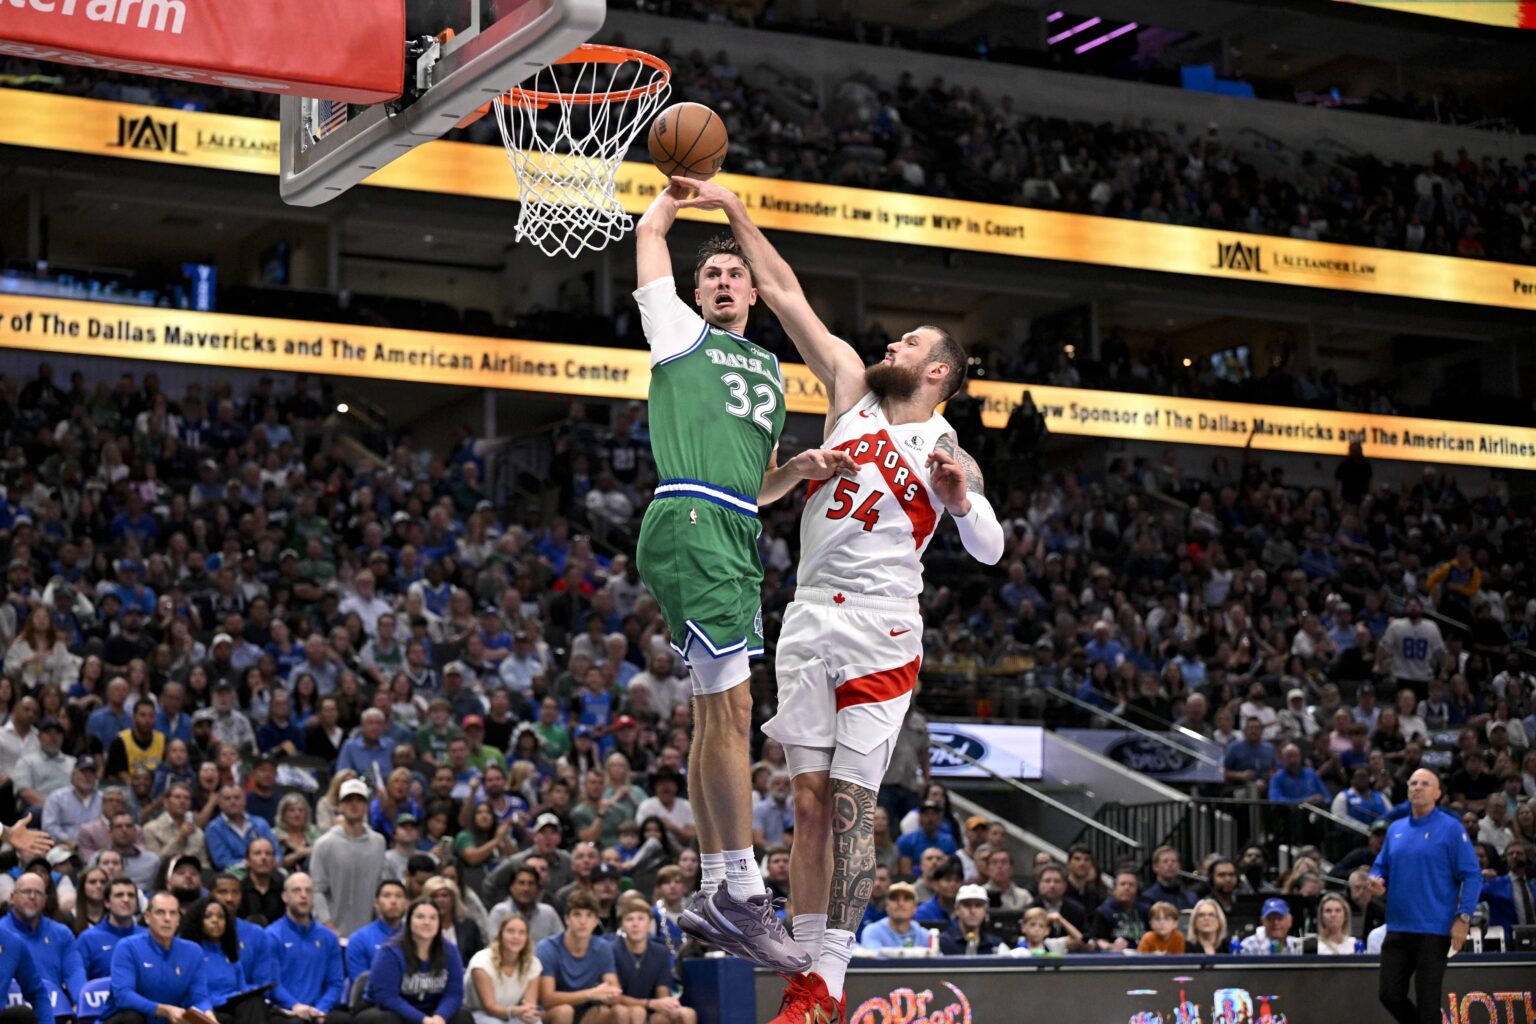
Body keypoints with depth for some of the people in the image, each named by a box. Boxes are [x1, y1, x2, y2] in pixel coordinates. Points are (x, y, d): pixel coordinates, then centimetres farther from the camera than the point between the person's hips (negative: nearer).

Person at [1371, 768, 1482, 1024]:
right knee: (1390, 994, 4)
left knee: (1428, 1000, -2)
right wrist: (1376, 881, -3)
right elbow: (1381, 866, 21)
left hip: (1434, 930, -5)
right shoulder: (1395, 829, 12)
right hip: (1398, 928, 5)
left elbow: (1472, 875, -7)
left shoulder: (1451, 828, -4)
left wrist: (1464, 917, -14)